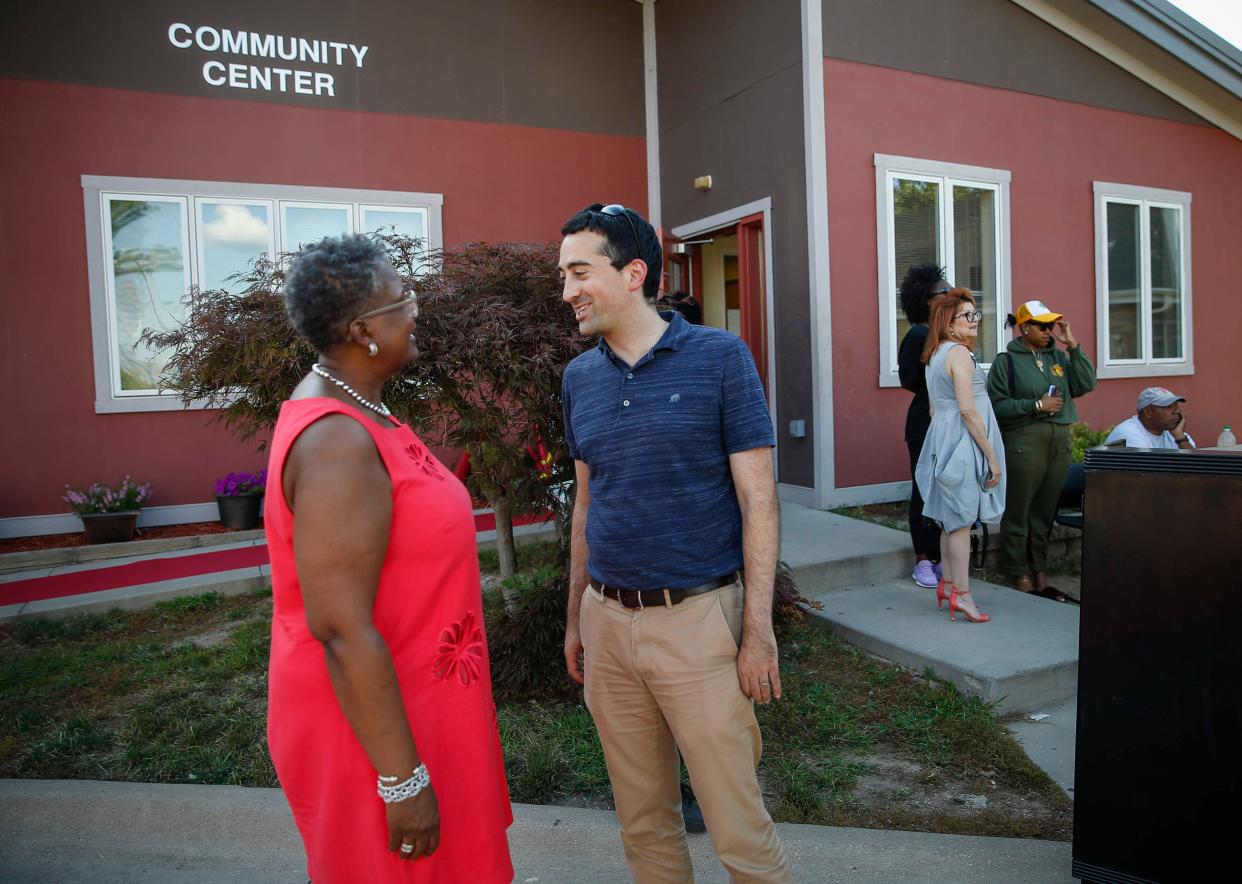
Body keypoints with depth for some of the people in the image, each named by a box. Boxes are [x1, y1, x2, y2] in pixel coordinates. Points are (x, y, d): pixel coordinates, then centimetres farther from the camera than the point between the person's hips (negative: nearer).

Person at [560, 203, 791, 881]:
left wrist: (759, 629, -11)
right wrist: (576, 617, 15)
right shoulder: (579, 377, 7)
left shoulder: (719, 357, -8)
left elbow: (758, 501, -8)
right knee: (642, 820, 17)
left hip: (697, 620, -4)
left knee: (738, 825, 4)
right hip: (607, 621, 5)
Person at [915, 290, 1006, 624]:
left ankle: (947, 584, 24)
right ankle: (961, 595, 2)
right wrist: (991, 455, -16)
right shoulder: (959, 353, -13)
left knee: (951, 519, 15)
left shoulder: (935, 355, 15)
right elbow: (968, 410, -20)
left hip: (943, 440, 9)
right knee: (962, 521, -4)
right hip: (962, 442, -9)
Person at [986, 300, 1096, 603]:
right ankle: (1020, 578, 9)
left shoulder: (1058, 355, 12)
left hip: (1059, 441, 5)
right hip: (1024, 443, -5)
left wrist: (1074, 346, -2)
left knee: (1045, 513, 11)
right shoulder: (1006, 360, -3)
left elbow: (1086, 384, 2)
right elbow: (996, 405, -9)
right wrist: (1036, 405, -14)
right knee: (1019, 513, 0)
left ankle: (1040, 575, 21)